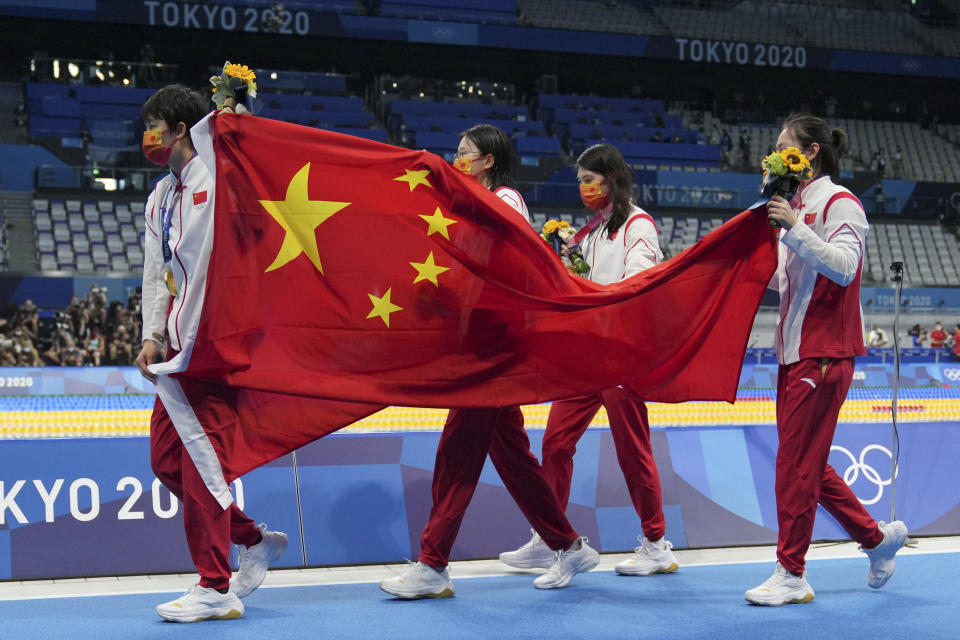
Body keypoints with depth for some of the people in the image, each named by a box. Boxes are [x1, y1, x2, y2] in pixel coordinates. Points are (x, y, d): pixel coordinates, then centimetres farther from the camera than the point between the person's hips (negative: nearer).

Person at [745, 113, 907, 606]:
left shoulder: (839, 203, -8)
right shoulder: (798, 205, 17)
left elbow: (844, 266, -23)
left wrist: (795, 229, -26)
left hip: (824, 351, -9)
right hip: (795, 348, 9)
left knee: (796, 461, -8)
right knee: (805, 463, 11)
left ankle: (791, 574, -1)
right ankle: (877, 536, 24)